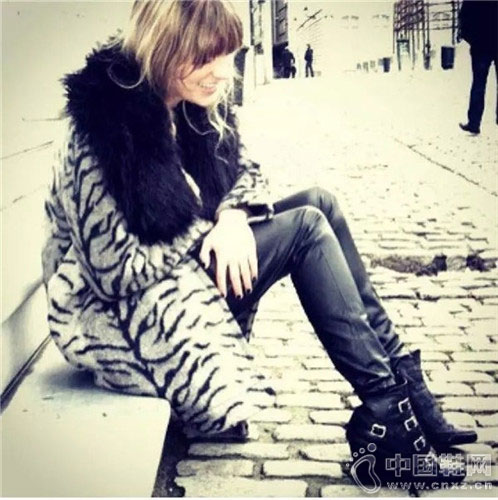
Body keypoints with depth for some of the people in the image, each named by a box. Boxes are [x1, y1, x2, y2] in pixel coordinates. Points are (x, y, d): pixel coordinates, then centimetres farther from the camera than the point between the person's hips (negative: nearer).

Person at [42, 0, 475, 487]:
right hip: (134, 315, -8)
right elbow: (116, 271, -24)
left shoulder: (195, 105, 0)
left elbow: (246, 171, 12)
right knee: (306, 226, -17)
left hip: (189, 268, 8)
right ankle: (388, 414, -8)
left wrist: (233, 216, -10)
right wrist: (208, 232, -14)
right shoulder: (100, 126, -23)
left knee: (318, 202, -6)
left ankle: (406, 385, -1)